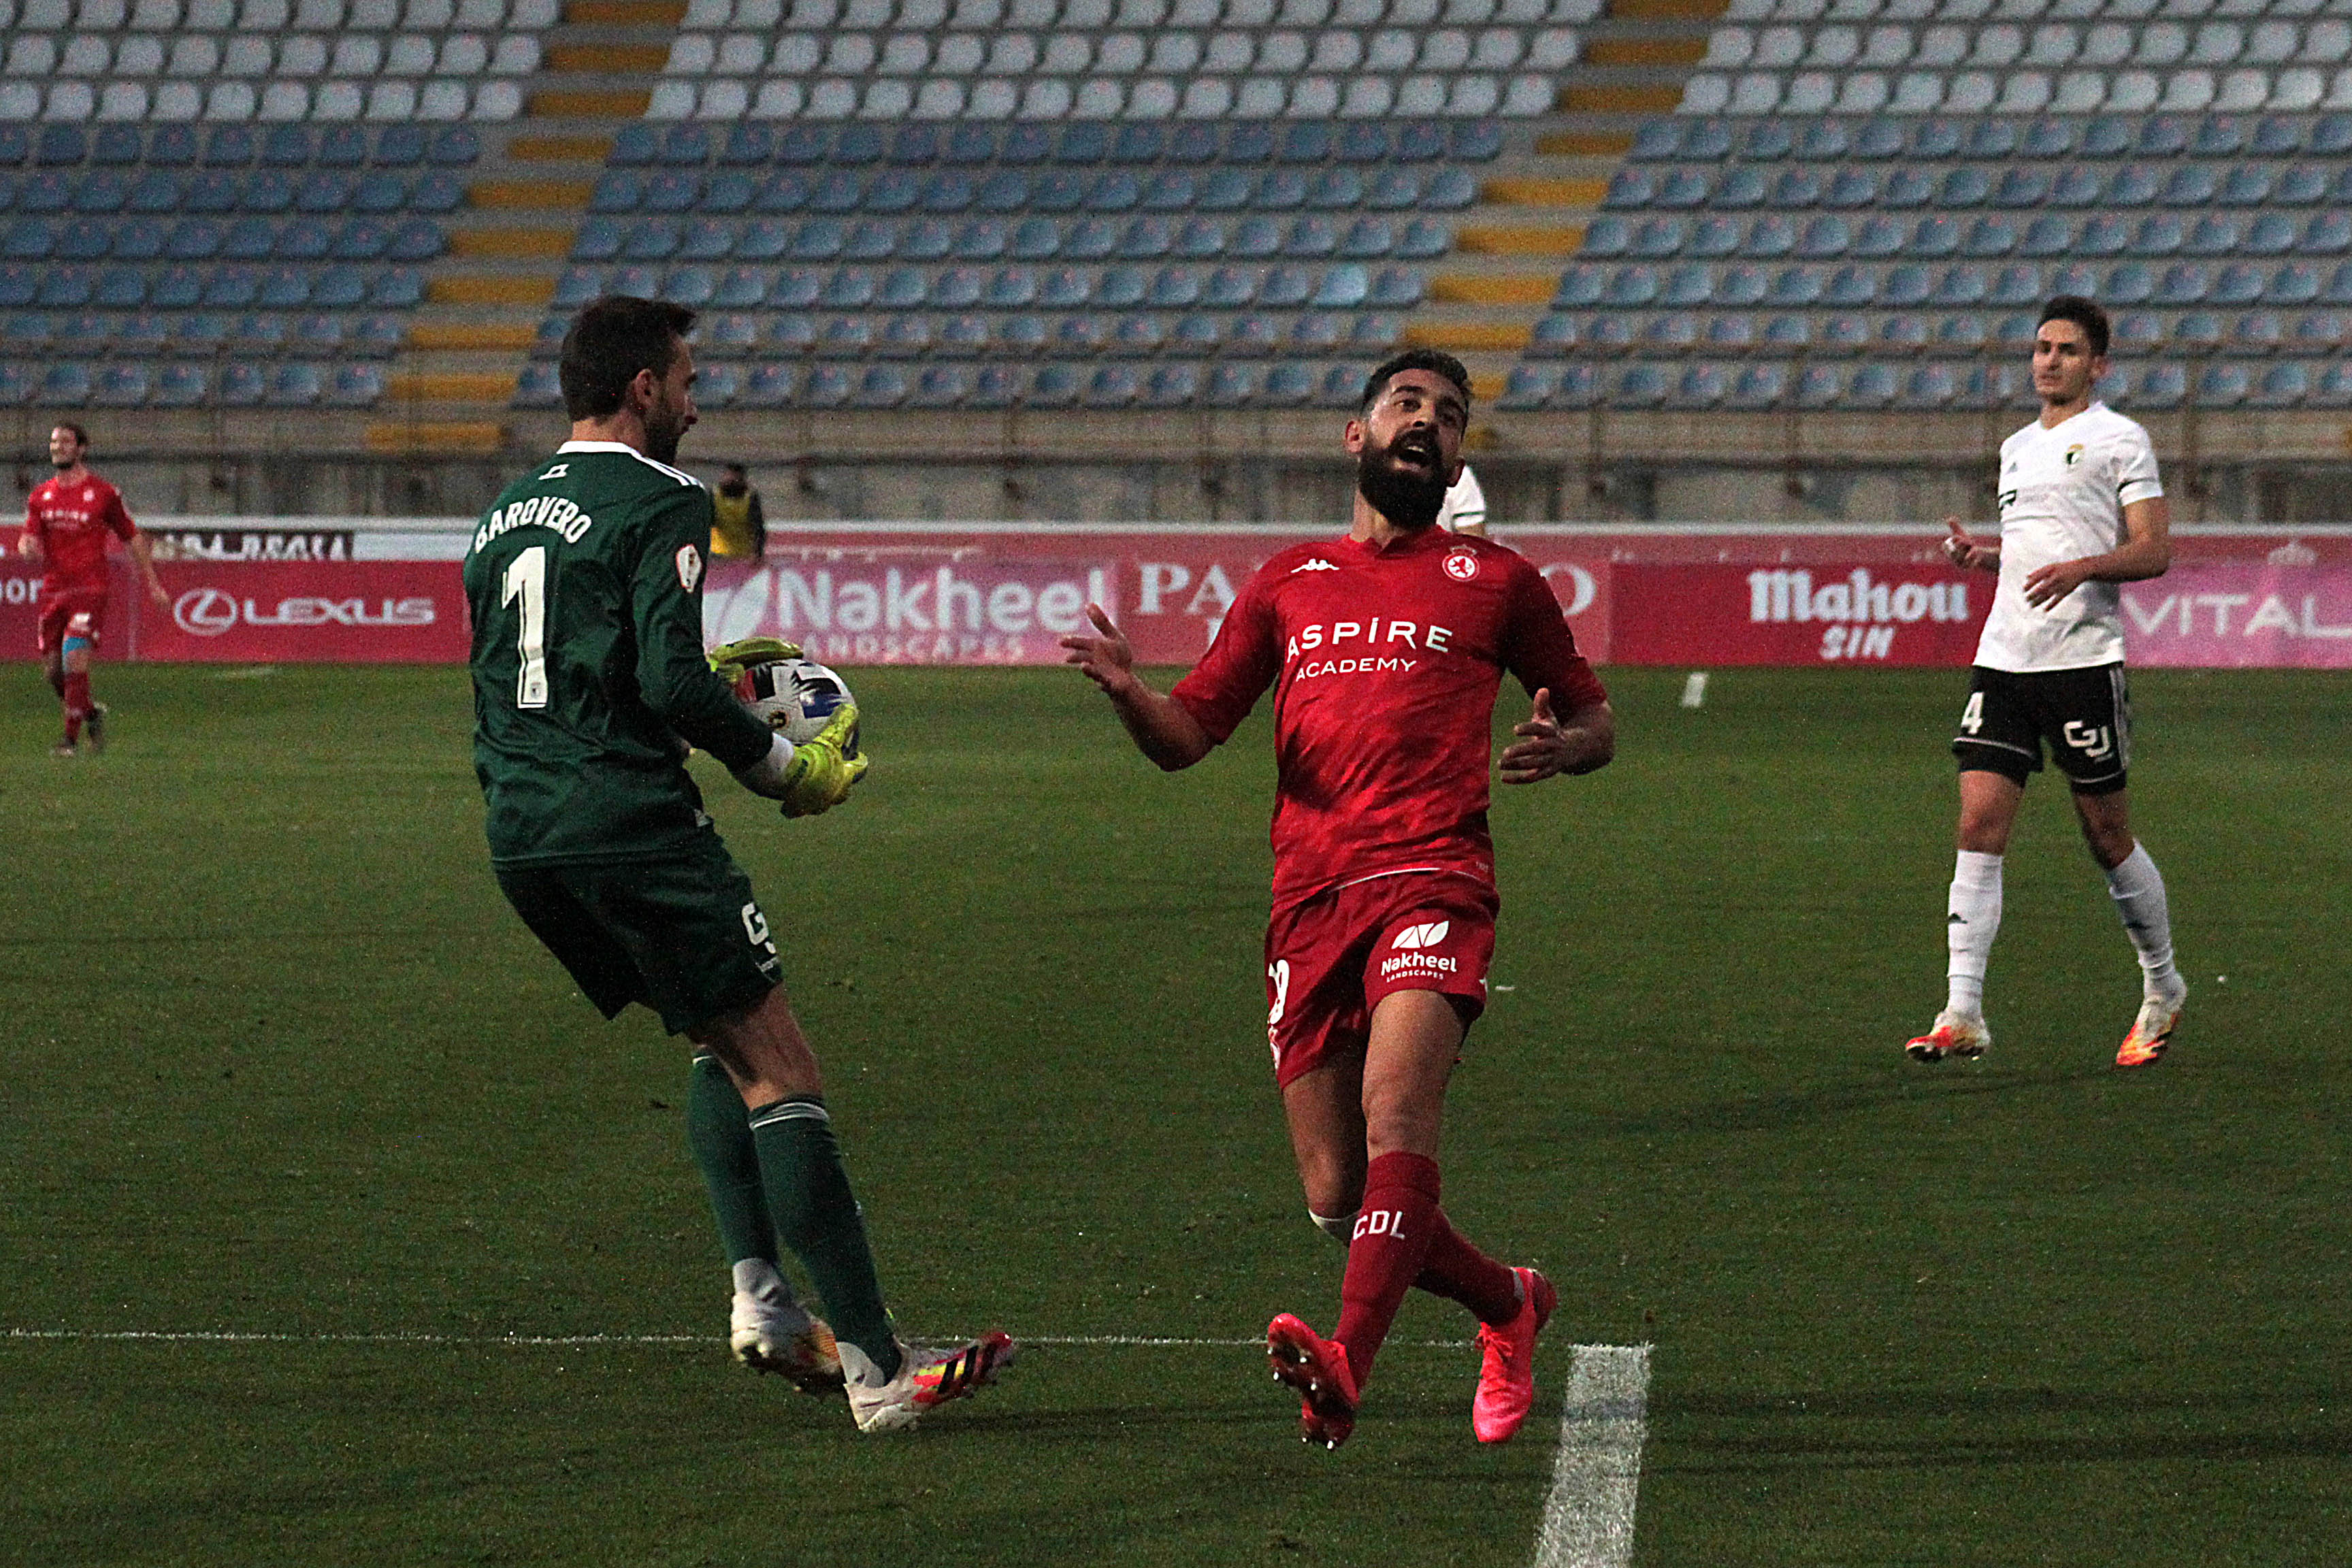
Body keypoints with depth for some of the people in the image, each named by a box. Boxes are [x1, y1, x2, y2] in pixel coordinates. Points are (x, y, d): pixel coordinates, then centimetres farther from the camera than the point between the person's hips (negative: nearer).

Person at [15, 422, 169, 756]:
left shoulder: (103, 493, 0)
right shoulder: (41, 496, 11)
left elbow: (133, 539, 7)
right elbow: (27, 539, 8)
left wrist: (153, 584, 7)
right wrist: (28, 546, -17)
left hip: (90, 590, -5)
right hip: (53, 588, 5)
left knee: (74, 659, -18)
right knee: (52, 669, 5)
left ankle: (72, 738, -11)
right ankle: (91, 714, 30)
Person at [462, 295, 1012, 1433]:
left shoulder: (505, 516, 19)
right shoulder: (656, 505, -7)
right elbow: (672, 681, -18)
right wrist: (778, 765, -2)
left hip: (518, 836, 9)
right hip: (627, 821, -8)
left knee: (721, 1040, 22)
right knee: (779, 1069, -5)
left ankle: (760, 1302, 10)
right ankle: (876, 1368, -10)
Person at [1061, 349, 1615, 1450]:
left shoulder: (1491, 582, 15)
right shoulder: (1289, 584, 21)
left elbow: (1593, 715, 22)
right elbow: (1186, 737, 18)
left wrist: (1563, 748, -2)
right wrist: (1125, 689, -4)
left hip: (1433, 883, -3)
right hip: (1309, 901, 4)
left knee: (1396, 1111, -28)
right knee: (1338, 1199, 2)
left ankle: (1344, 1369, -42)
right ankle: (1508, 1303, 28)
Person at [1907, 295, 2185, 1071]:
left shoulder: (2118, 439, -1)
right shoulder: (2017, 447, 19)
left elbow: (2154, 551, -7)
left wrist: (2080, 568, -23)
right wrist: (1982, 552, 9)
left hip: (2084, 660, -6)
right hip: (2003, 658, 6)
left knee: (2108, 836, 3)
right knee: (1980, 824, -7)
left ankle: (2163, 988, 24)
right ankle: (1963, 1015, -10)